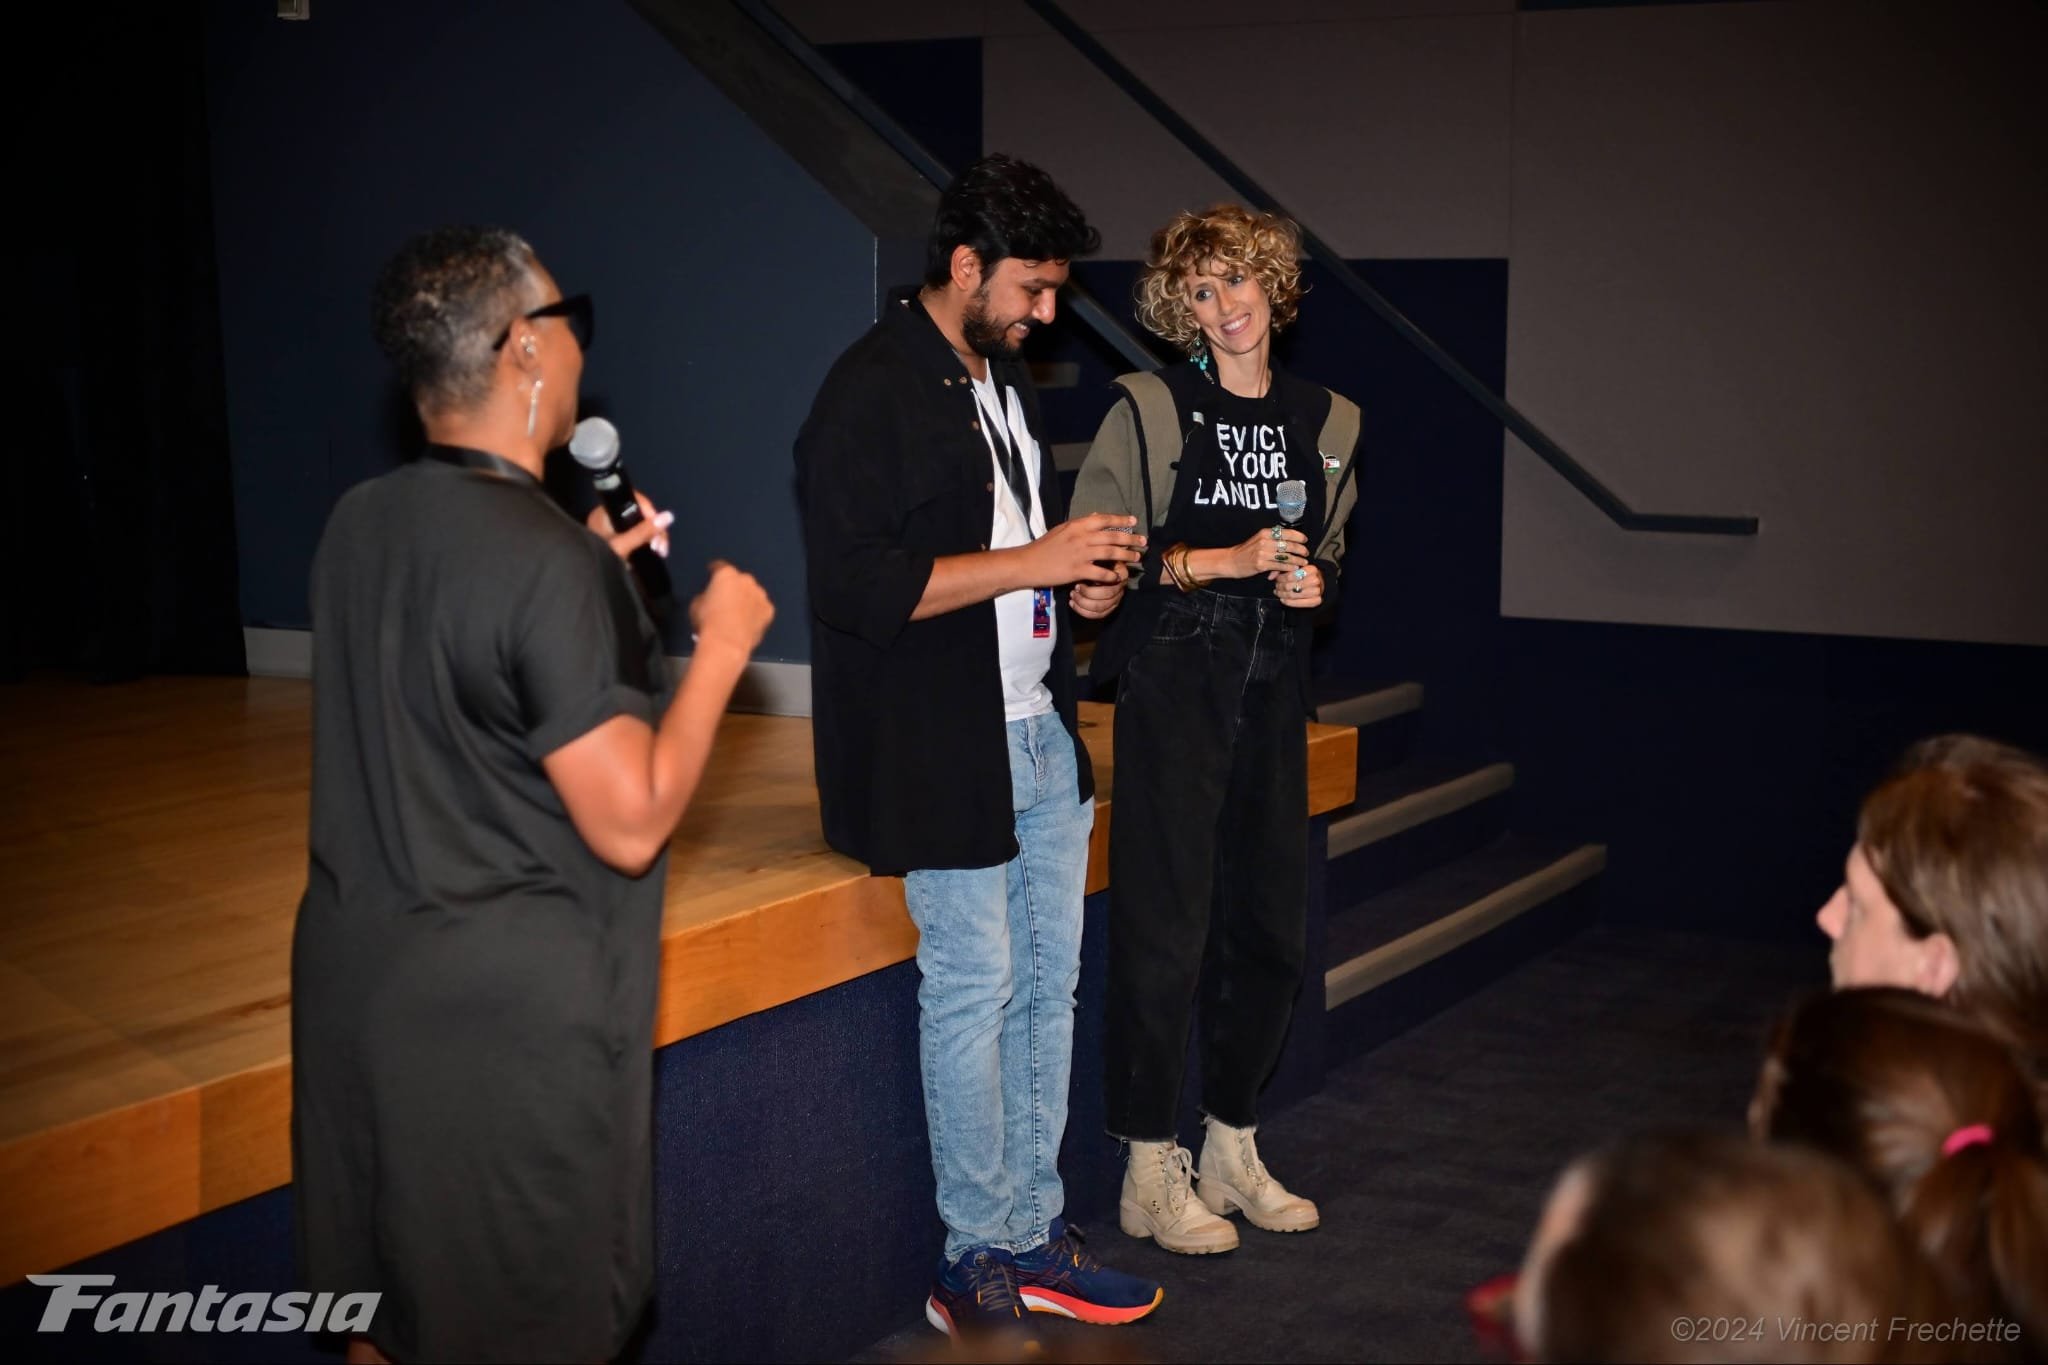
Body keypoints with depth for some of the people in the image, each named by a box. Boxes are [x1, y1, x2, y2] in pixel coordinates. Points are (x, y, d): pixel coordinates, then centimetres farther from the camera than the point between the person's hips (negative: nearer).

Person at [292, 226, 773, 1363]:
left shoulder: (357, 523, 3)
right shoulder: (548, 562, -22)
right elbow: (630, 824, -21)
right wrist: (720, 647, -9)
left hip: (354, 975, 8)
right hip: (511, 1015, -8)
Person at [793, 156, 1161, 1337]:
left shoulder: (1010, 383, 16)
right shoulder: (871, 394, -13)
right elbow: (861, 585, -22)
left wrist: (1084, 578, 6)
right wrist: (1033, 562, -21)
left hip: (1043, 735, 9)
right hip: (945, 752, -9)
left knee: (1049, 983, 12)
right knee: (975, 990, -2)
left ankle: (1032, 1234, 23)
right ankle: (980, 1263, 11)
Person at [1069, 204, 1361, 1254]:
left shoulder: (1326, 421, 11)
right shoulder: (1150, 409, -4)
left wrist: (1310, 581, 0)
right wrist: (1222, 560, -16)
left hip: (1272, 691, 5)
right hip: (1172, 685, -5)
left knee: (1274, 930, 10)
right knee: (1165, 929, -4)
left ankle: (1231, 1151, 26)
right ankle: (1150, 1173, 9)